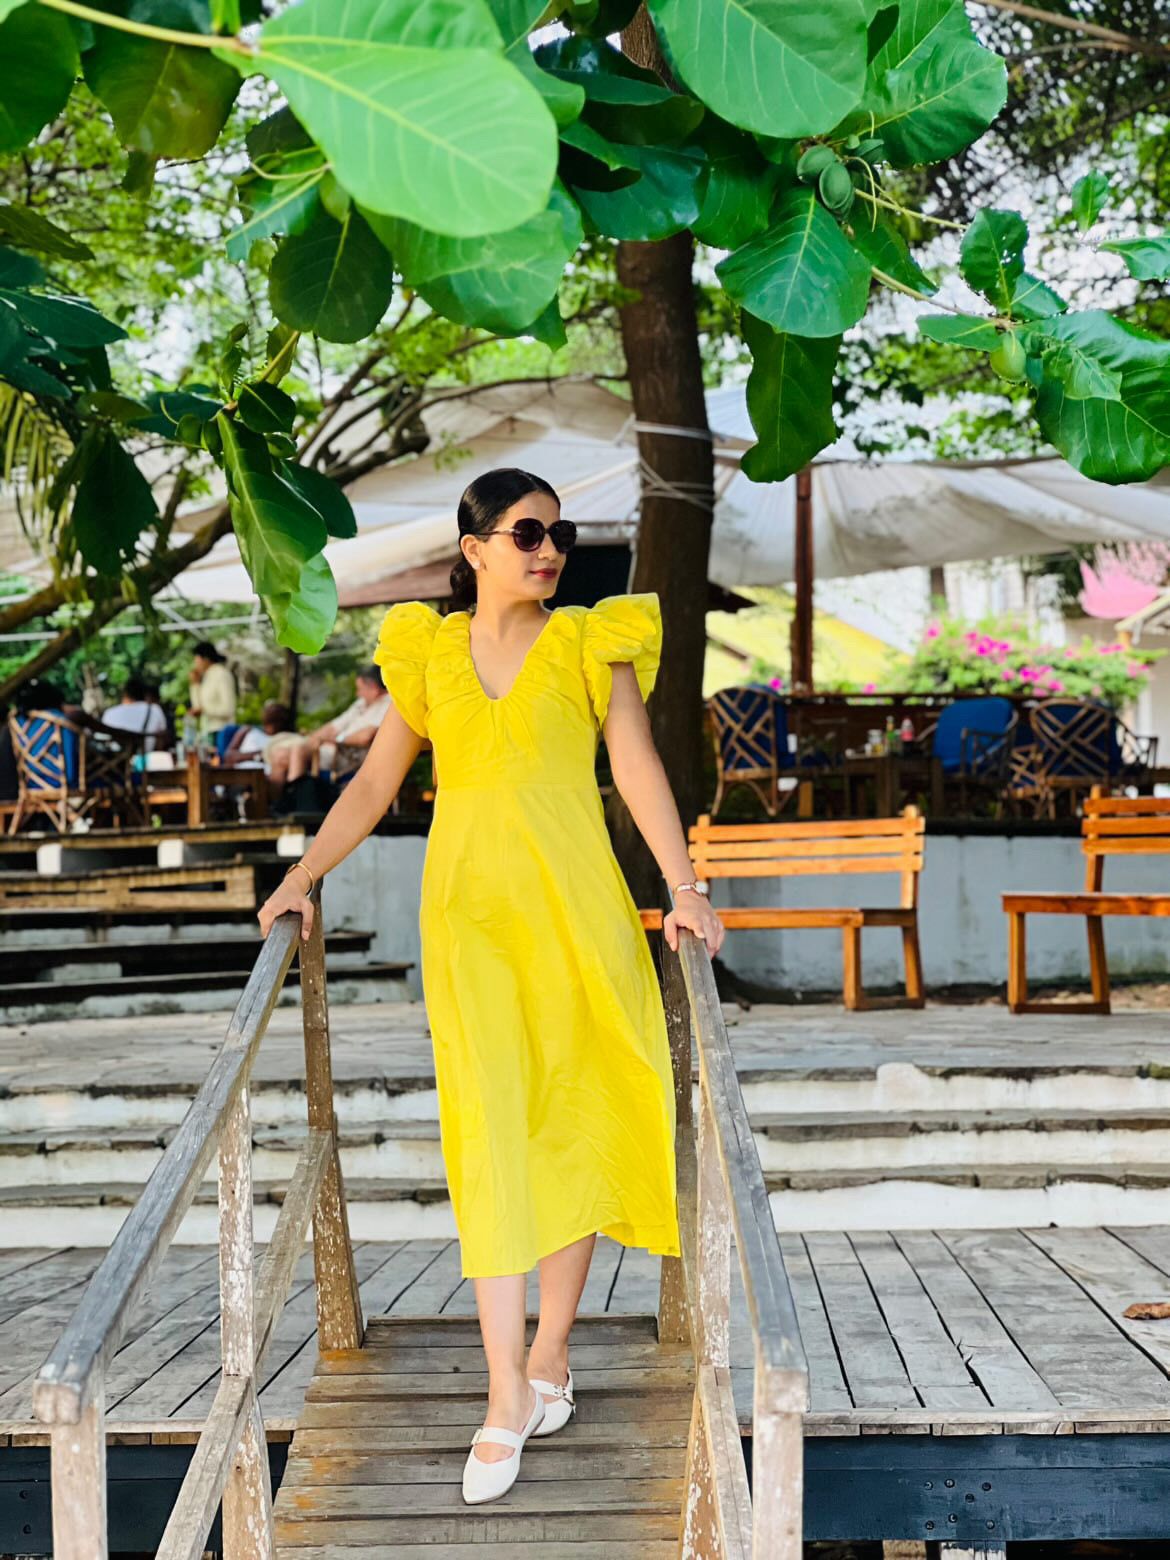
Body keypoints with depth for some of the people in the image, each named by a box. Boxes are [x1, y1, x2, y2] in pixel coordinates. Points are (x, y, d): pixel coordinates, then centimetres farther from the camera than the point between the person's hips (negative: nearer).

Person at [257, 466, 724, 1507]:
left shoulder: (591, 643, 5)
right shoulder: (428, 651, 10)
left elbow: (637, 767, -3)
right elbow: (375, 782, 13)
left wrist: (683, 886, -15)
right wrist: (302, 879, 4)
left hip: (575, 905, 0)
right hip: (468, 911, 1)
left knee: (571, 1125, 3)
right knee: (489, 1130, -7)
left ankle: (551, 1353, 17)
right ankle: (508, 1394, -7)